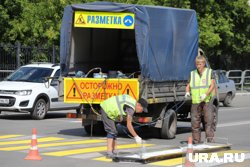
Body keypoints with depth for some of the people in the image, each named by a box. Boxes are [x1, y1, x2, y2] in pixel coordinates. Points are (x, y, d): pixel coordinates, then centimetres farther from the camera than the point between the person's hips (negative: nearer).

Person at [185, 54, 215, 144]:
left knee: (209, 120, -12)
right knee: (195, 122, 1)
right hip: (195, 102, 2)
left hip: (207, 101, -2)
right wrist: (187, 92, -12)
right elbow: (188, 86, 12)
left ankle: (210, 139, -14)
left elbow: (212, 85, -5)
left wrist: (206, 94, -21)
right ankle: (196, 141, 7)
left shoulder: (210, 72, 6)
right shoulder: (192, 74, 12)